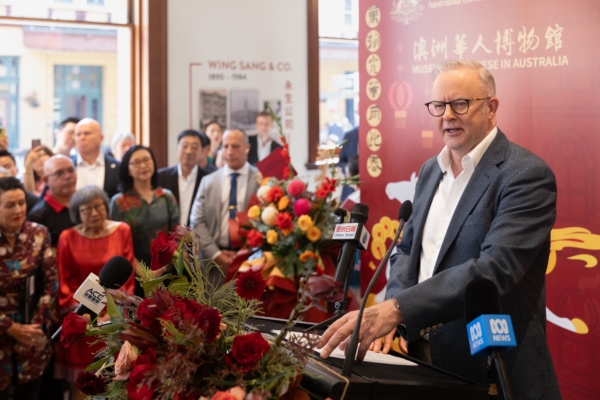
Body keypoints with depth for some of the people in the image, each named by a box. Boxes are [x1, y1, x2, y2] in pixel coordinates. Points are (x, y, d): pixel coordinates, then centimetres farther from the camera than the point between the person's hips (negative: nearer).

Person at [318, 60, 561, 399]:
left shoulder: (526, 175, -15)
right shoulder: (431, 170, 9)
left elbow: (496, 267, -27)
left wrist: (396, 310, -35)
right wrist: (391, 316, -7)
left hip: (492, 371, -6)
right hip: (422, 357, 6)